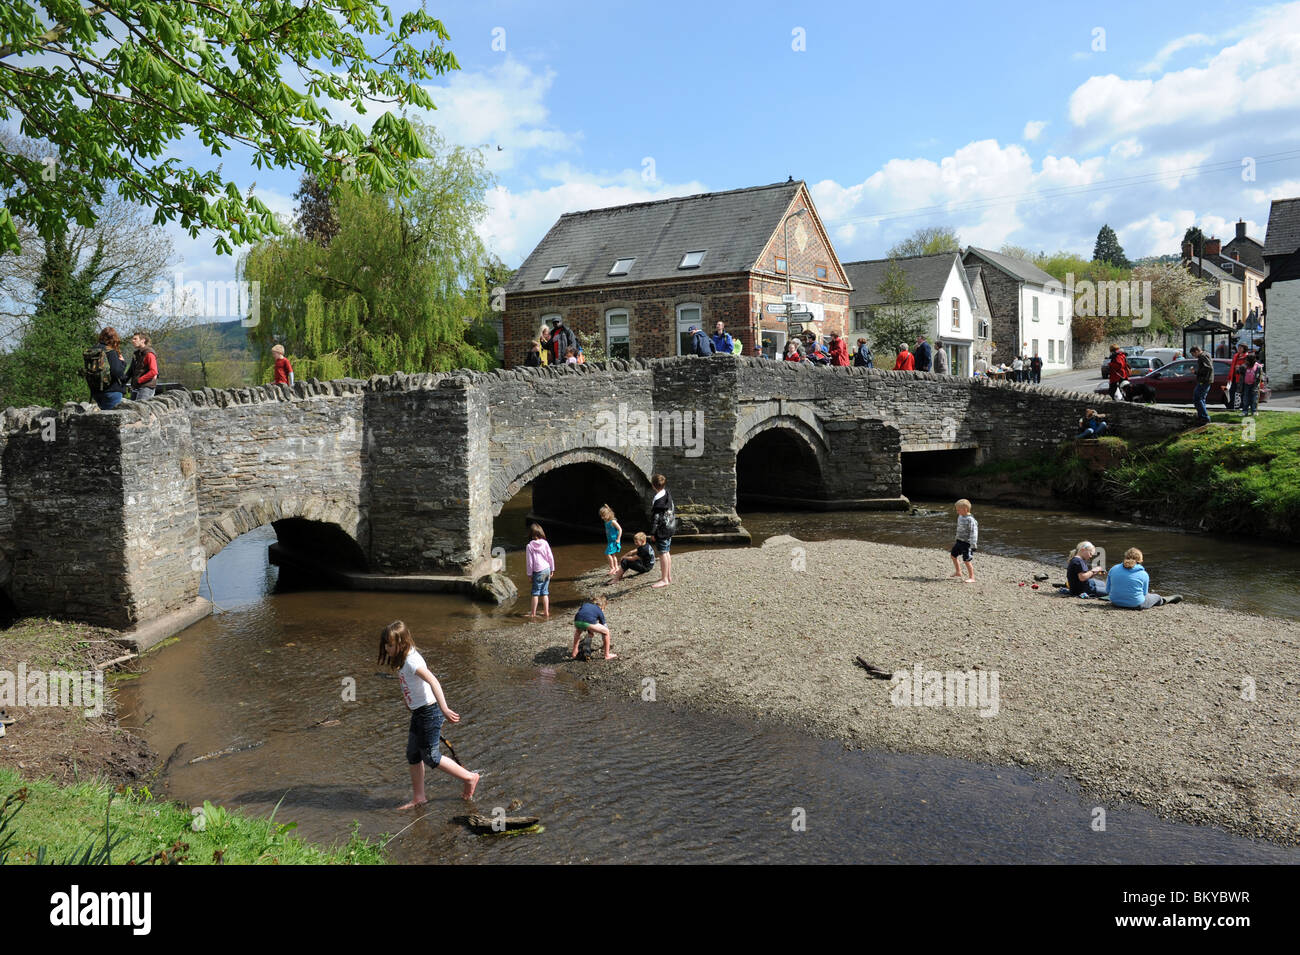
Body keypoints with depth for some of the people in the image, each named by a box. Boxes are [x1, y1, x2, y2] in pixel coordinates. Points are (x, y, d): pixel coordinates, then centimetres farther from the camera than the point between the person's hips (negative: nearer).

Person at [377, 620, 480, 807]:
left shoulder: (411, 661, -24)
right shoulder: (403, 659, 5)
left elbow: (433, 682, -35)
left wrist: (444, 709, -39)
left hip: (429, 712, -9)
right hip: (418, 713, 9)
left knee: (430, 757, 1)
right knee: (413, 755, 14)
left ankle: (469, 778, 16)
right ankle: (418, 798, 25)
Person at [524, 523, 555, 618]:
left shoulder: (529, 546, -11)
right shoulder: (545, 543, -3)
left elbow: (529, 561, -7)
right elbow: (550, 557, 2)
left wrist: (529, 573, 3)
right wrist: (552, 569, 12)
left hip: (538, 572, -4)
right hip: (547, 569, 4)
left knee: (535, 592, 5)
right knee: (545, 592, 12)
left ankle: (533, 613, 10)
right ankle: (546, 612, 15)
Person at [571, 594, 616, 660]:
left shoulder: (585, 605, 37)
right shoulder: (600, 611, 29)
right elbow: (603, 625, 36)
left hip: (577, 622, 4)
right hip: (589, 622, -4)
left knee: (578, 632, 42)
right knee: (606, 631, 20)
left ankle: (574, 654, 41)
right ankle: (607, 655, 23)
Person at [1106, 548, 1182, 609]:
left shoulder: (1113, 569, -4)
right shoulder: (1143, 574, -10)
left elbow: (1108, 589, 1)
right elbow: (1144, 593, 1)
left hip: (1115, 603, 5)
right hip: (1135, 605, -4)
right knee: (1157, 597, 27)